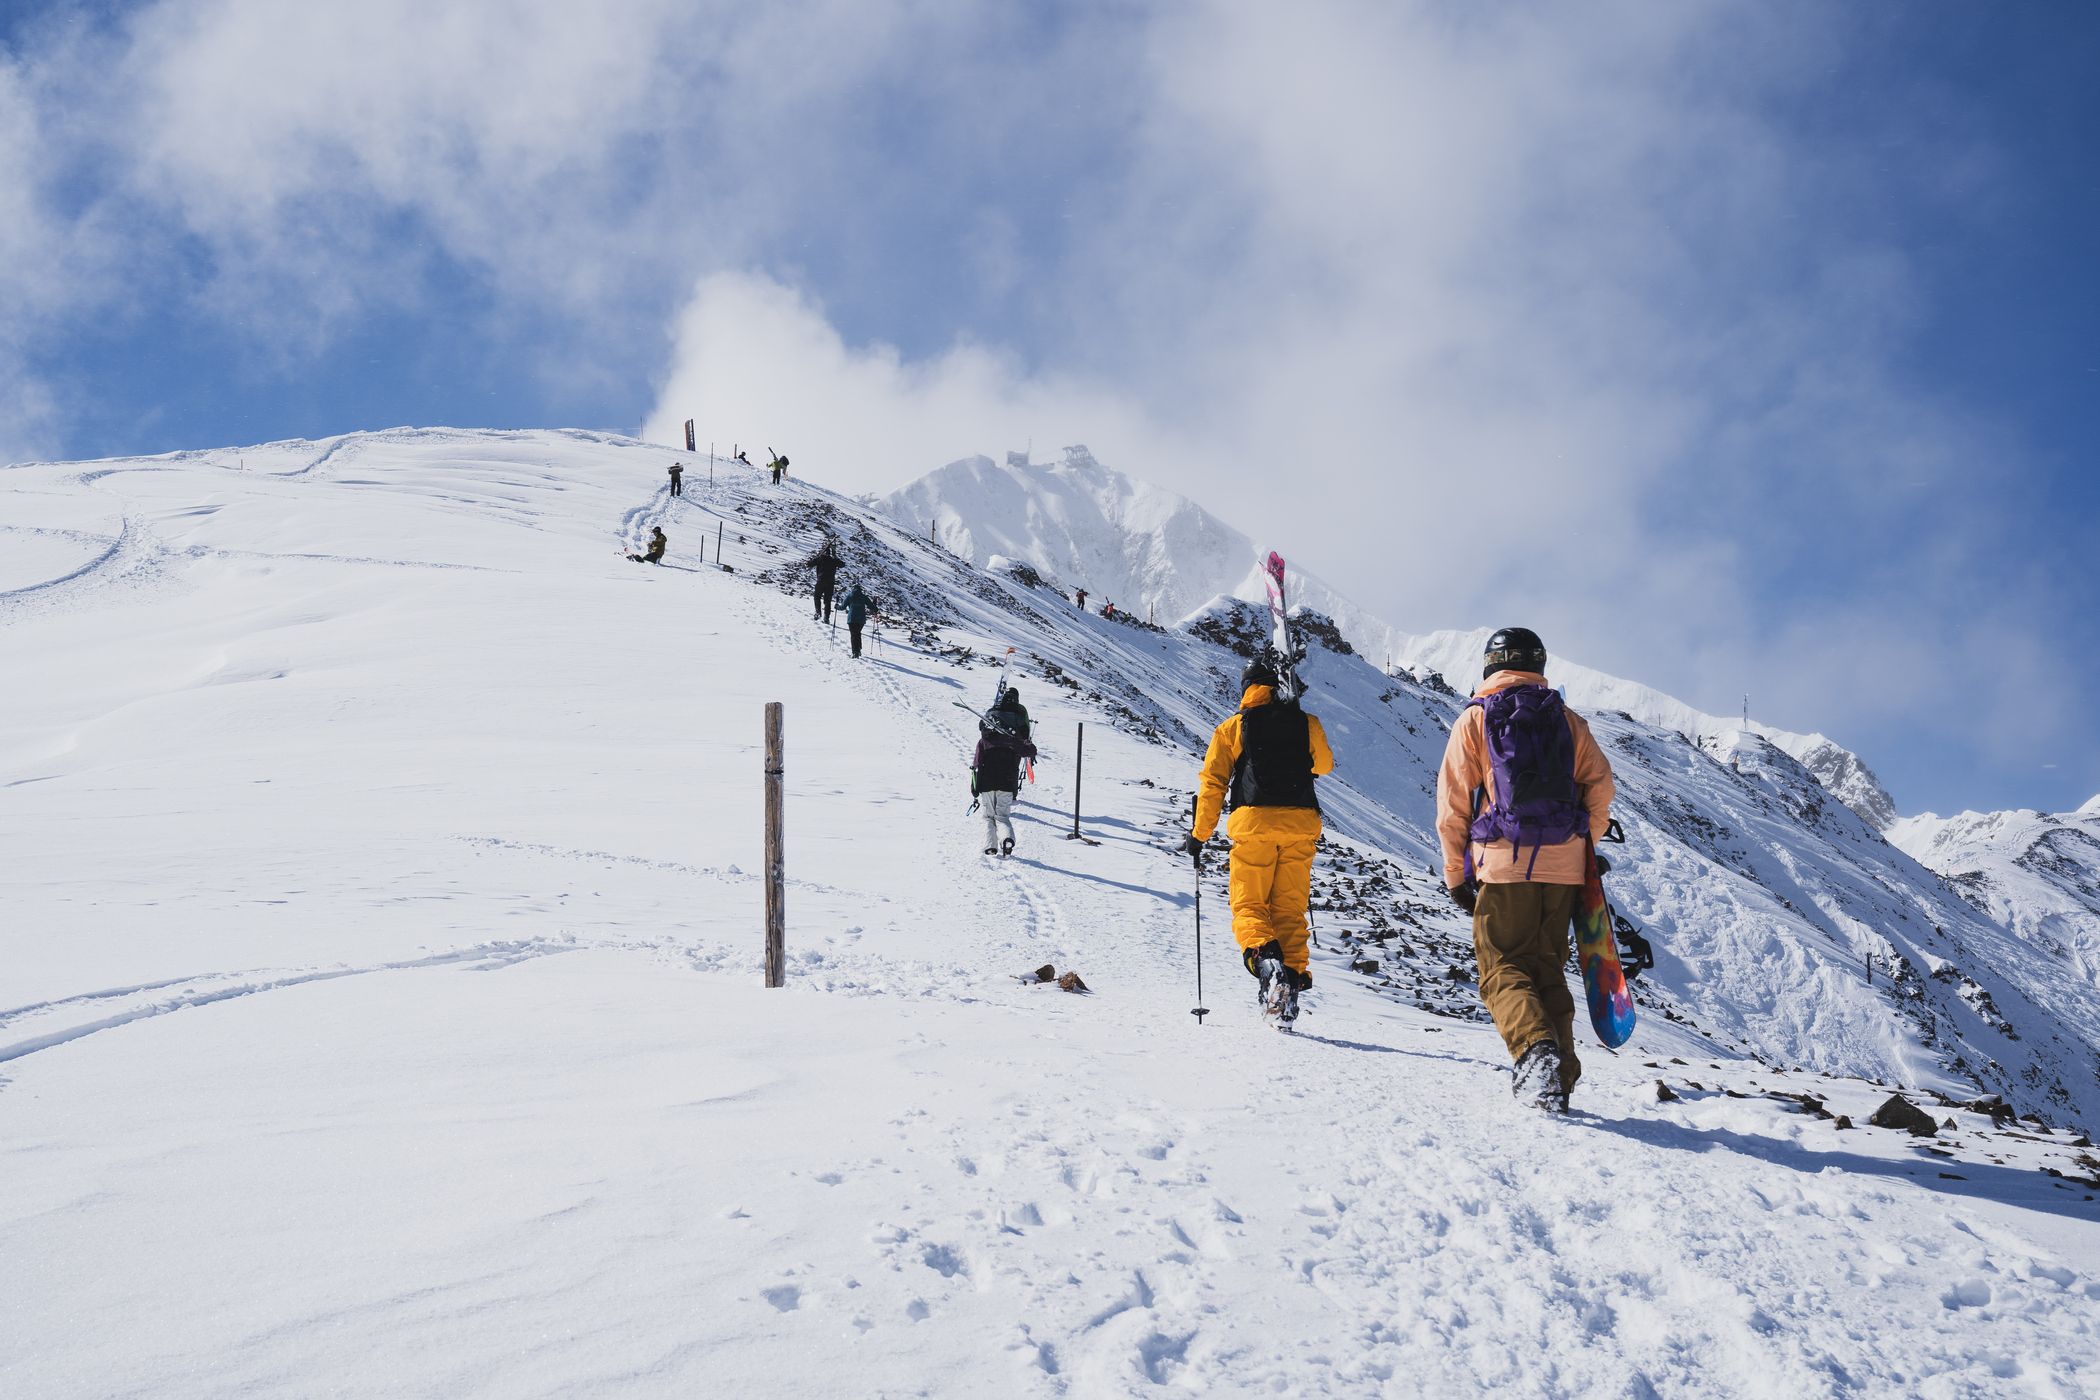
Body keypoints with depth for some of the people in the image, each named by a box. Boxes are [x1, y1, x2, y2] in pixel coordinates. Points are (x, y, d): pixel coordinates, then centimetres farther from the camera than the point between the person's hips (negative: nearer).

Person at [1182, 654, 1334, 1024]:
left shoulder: (1232, 728, 5)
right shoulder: (1307, 723, 10)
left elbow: (1212, 784, 3)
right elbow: (1324, 765, 28)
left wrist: (1199, 836, 9)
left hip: (1253, 822, -2)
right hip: (1300, 823, 2)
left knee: (1248, 904, 3)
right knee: (1290, 908, 10)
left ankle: (1264, 956, -26)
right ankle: (1294, 974, -2)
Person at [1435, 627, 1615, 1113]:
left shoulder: (1475, 718, 3)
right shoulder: (1568, 720, 11)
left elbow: (1453, 801, 1)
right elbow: (1599, 785, 5)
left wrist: (1455, 874, 7)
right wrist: (1586, 845, 16)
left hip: (1504, 863, -3)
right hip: (1563, 864, 3)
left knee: (1504, 968, 0)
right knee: (1548, 968, 14)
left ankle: (1536, 1049, -28)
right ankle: (1558, 1077, 6)